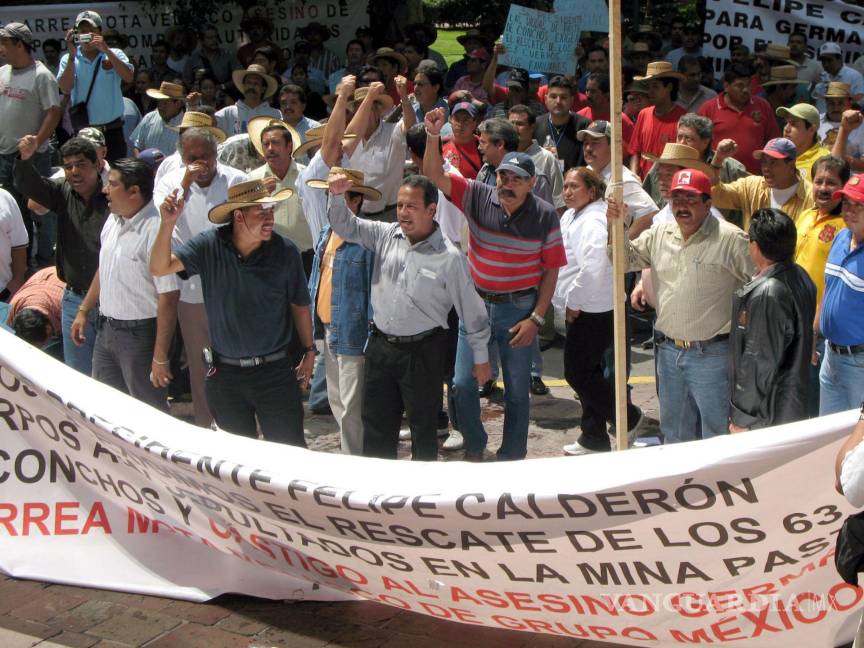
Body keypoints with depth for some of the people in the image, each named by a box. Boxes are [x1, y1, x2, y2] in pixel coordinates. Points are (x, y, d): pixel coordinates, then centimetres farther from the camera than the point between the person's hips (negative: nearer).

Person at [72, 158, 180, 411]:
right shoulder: (113, 221, 5)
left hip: (141, 333, -9)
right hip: (107, 330, 9)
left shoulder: (155, 231, -23)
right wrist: (83, 311, 20)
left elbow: (169, 297, -24)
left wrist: (160, 358, -24)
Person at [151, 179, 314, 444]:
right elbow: (160, 268, -13)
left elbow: (299, 305, 3)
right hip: (225, 374, 2)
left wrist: (309, 351, 9)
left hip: (275, 371, -1)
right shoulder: (209, 244, -8)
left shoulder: (285, 251, -9)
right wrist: (167, 224, -26)